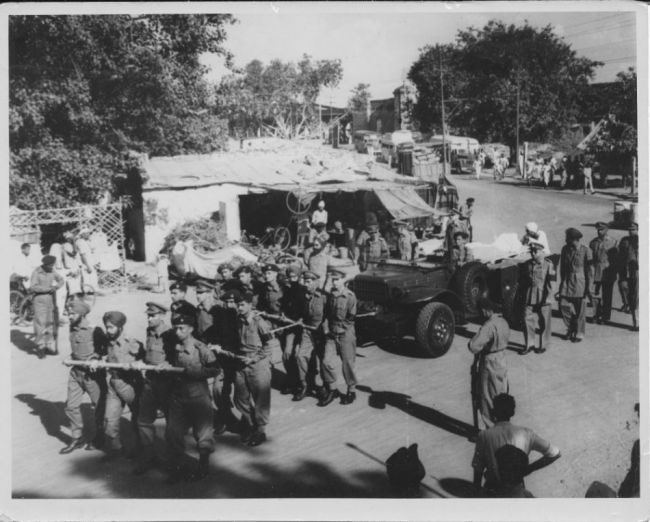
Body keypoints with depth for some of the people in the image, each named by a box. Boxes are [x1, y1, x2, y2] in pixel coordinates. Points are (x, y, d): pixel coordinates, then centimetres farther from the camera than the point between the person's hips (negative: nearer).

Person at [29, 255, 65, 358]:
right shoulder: (36, 273, -10)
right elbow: (32, 287, -17)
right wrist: (47, 289, -20)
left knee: (50, 324, 8)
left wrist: (57, 286, -6)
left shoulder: (52, 271, 5)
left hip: (51, 300, 5)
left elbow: (61, 280, 15)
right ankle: (40, 347, 2)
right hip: (40, 300, -5)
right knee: (40, 324, -6)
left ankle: (49, 346, 15)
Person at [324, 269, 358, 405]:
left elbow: (351, 318, -9)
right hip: (331, 334, 4)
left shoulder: (350, 296, -9)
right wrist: (326, 327, -2)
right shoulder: (330, 295, 7)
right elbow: (326, 314, 12)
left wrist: (340, 327, -10)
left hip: (345, 334, -4)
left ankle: (351, 390, 20)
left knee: (347, 362, 1)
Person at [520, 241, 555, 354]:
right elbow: (523, 281, 15)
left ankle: (543, 345, 19)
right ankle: (530, 344, 14)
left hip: (543, 300, -3)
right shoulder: (528, 264, 7)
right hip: (530, 299, 4)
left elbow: (550, 284, -7)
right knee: (528, 320, 2)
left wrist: (547, 299, -13)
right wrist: (523, 295, 11)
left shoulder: (548, 265, -5)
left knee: (544, 323, 5)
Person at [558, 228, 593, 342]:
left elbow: (589, 271, -6)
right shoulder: (565, 249, 2)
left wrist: (589, 287, -7)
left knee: (579, 310, 3)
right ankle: (570, 330, 20)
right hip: (567, 282, 4)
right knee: (563, 306, -1)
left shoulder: (586, 251, -10)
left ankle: (579, 334, 19)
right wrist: (562, 282, 14)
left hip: (580, 283, -4)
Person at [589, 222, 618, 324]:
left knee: (607, 296, 4)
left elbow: (616, 259, 1)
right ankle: (597, 315, 10)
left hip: (608, 273, -2)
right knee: (595, 295, -1)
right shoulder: (593, 242, 7)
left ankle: (605, 317, 13)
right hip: (595, 272, 2)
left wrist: (614, 273, -3)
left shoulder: (612, 242, -1)